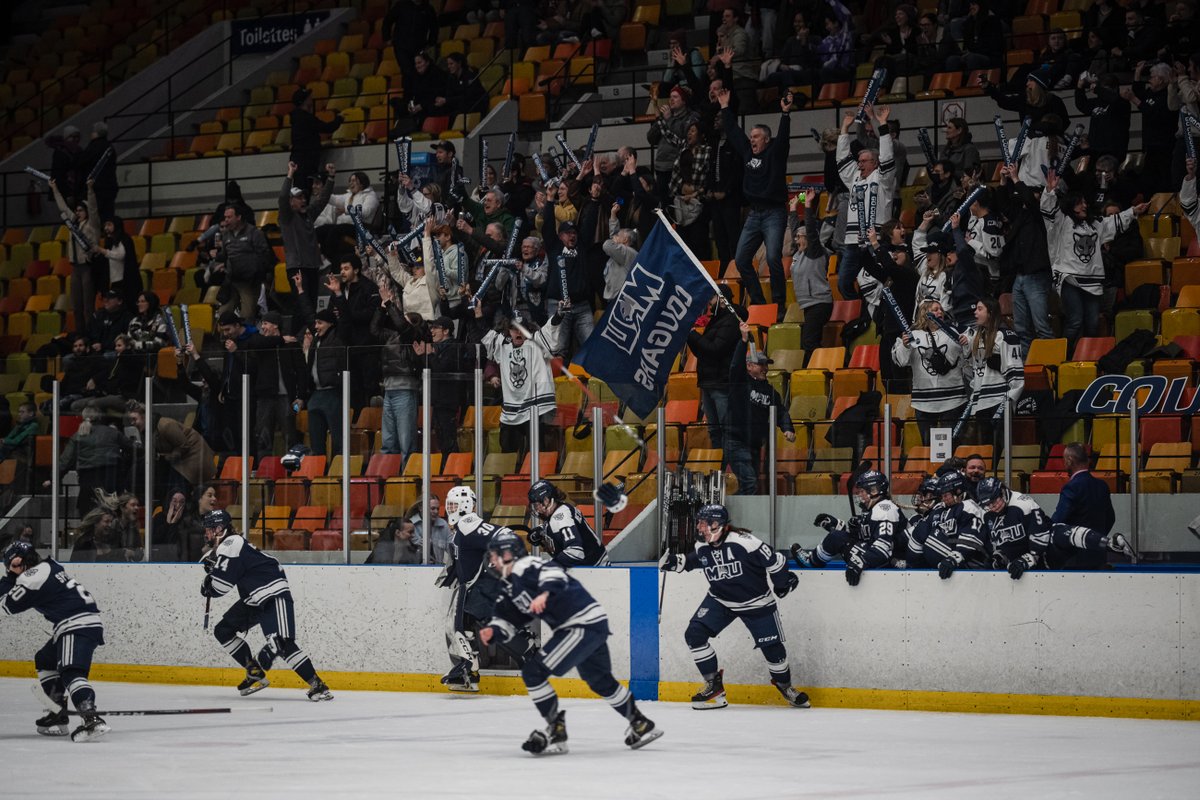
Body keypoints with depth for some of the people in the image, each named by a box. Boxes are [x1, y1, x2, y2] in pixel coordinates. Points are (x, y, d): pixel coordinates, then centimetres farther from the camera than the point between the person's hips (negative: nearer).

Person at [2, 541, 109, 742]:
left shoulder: (33, 577, -9)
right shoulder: (48, 567, 21)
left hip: (78, 626, -11)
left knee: (71, 672, -26)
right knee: (45, 661, 25)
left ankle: (92, 719, -45)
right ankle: (59, 716, 24)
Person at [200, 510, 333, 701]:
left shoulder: (231, 544, -16)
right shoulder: (223, 547, 17)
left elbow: (222, 584, -18)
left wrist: (208, 588, 2)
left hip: (274, 595, -11)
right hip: (255, 599, 11)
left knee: (282, 643, -22)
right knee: (223, 631, 10)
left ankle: (316, 684, -21)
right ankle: (255, 672, 12)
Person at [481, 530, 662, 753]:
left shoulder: (526, 567, -14)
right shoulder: (510, 585, 17)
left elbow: (554, 574, -33)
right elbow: (509, 620, 15)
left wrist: (545, 592, -52)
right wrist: (492, 631, -5)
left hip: (586, 624, -11)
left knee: (533, 671, -14)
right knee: (601, 682, 28)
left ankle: (555, 731, -6)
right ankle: (641, 726, 43)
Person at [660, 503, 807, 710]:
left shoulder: (744, 541, -27)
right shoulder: (702, 548, -7)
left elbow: (773, 560, -18)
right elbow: (690, 561, 16)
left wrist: (782, 582, -5)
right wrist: (673, 561, -3)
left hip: (755, 602, -5)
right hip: (720, 599, 5)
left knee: (772, 645, -1)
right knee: (694, 634, -12)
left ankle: (784, 685, 29)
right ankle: (713, 685, -1)